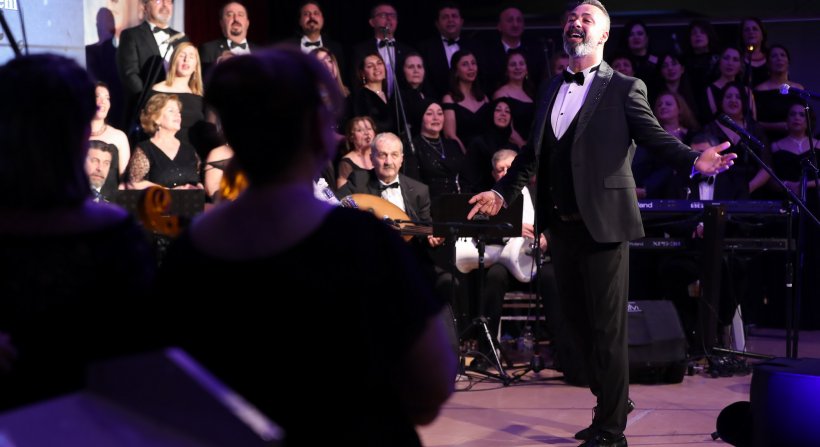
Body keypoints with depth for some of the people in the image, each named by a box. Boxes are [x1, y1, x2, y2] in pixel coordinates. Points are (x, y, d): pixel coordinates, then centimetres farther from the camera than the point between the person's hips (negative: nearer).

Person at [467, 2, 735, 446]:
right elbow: (533, 152, 20)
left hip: (602, 224, -7)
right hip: (560, 225, 7)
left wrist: (695, 160, -28)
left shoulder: (624, 89, -4)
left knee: (607, 328, -3)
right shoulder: (552, 90, 15)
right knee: (578, 322, 16)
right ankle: (611, 402, 34)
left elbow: (657, 138, -11)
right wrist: (501, 193, 18)